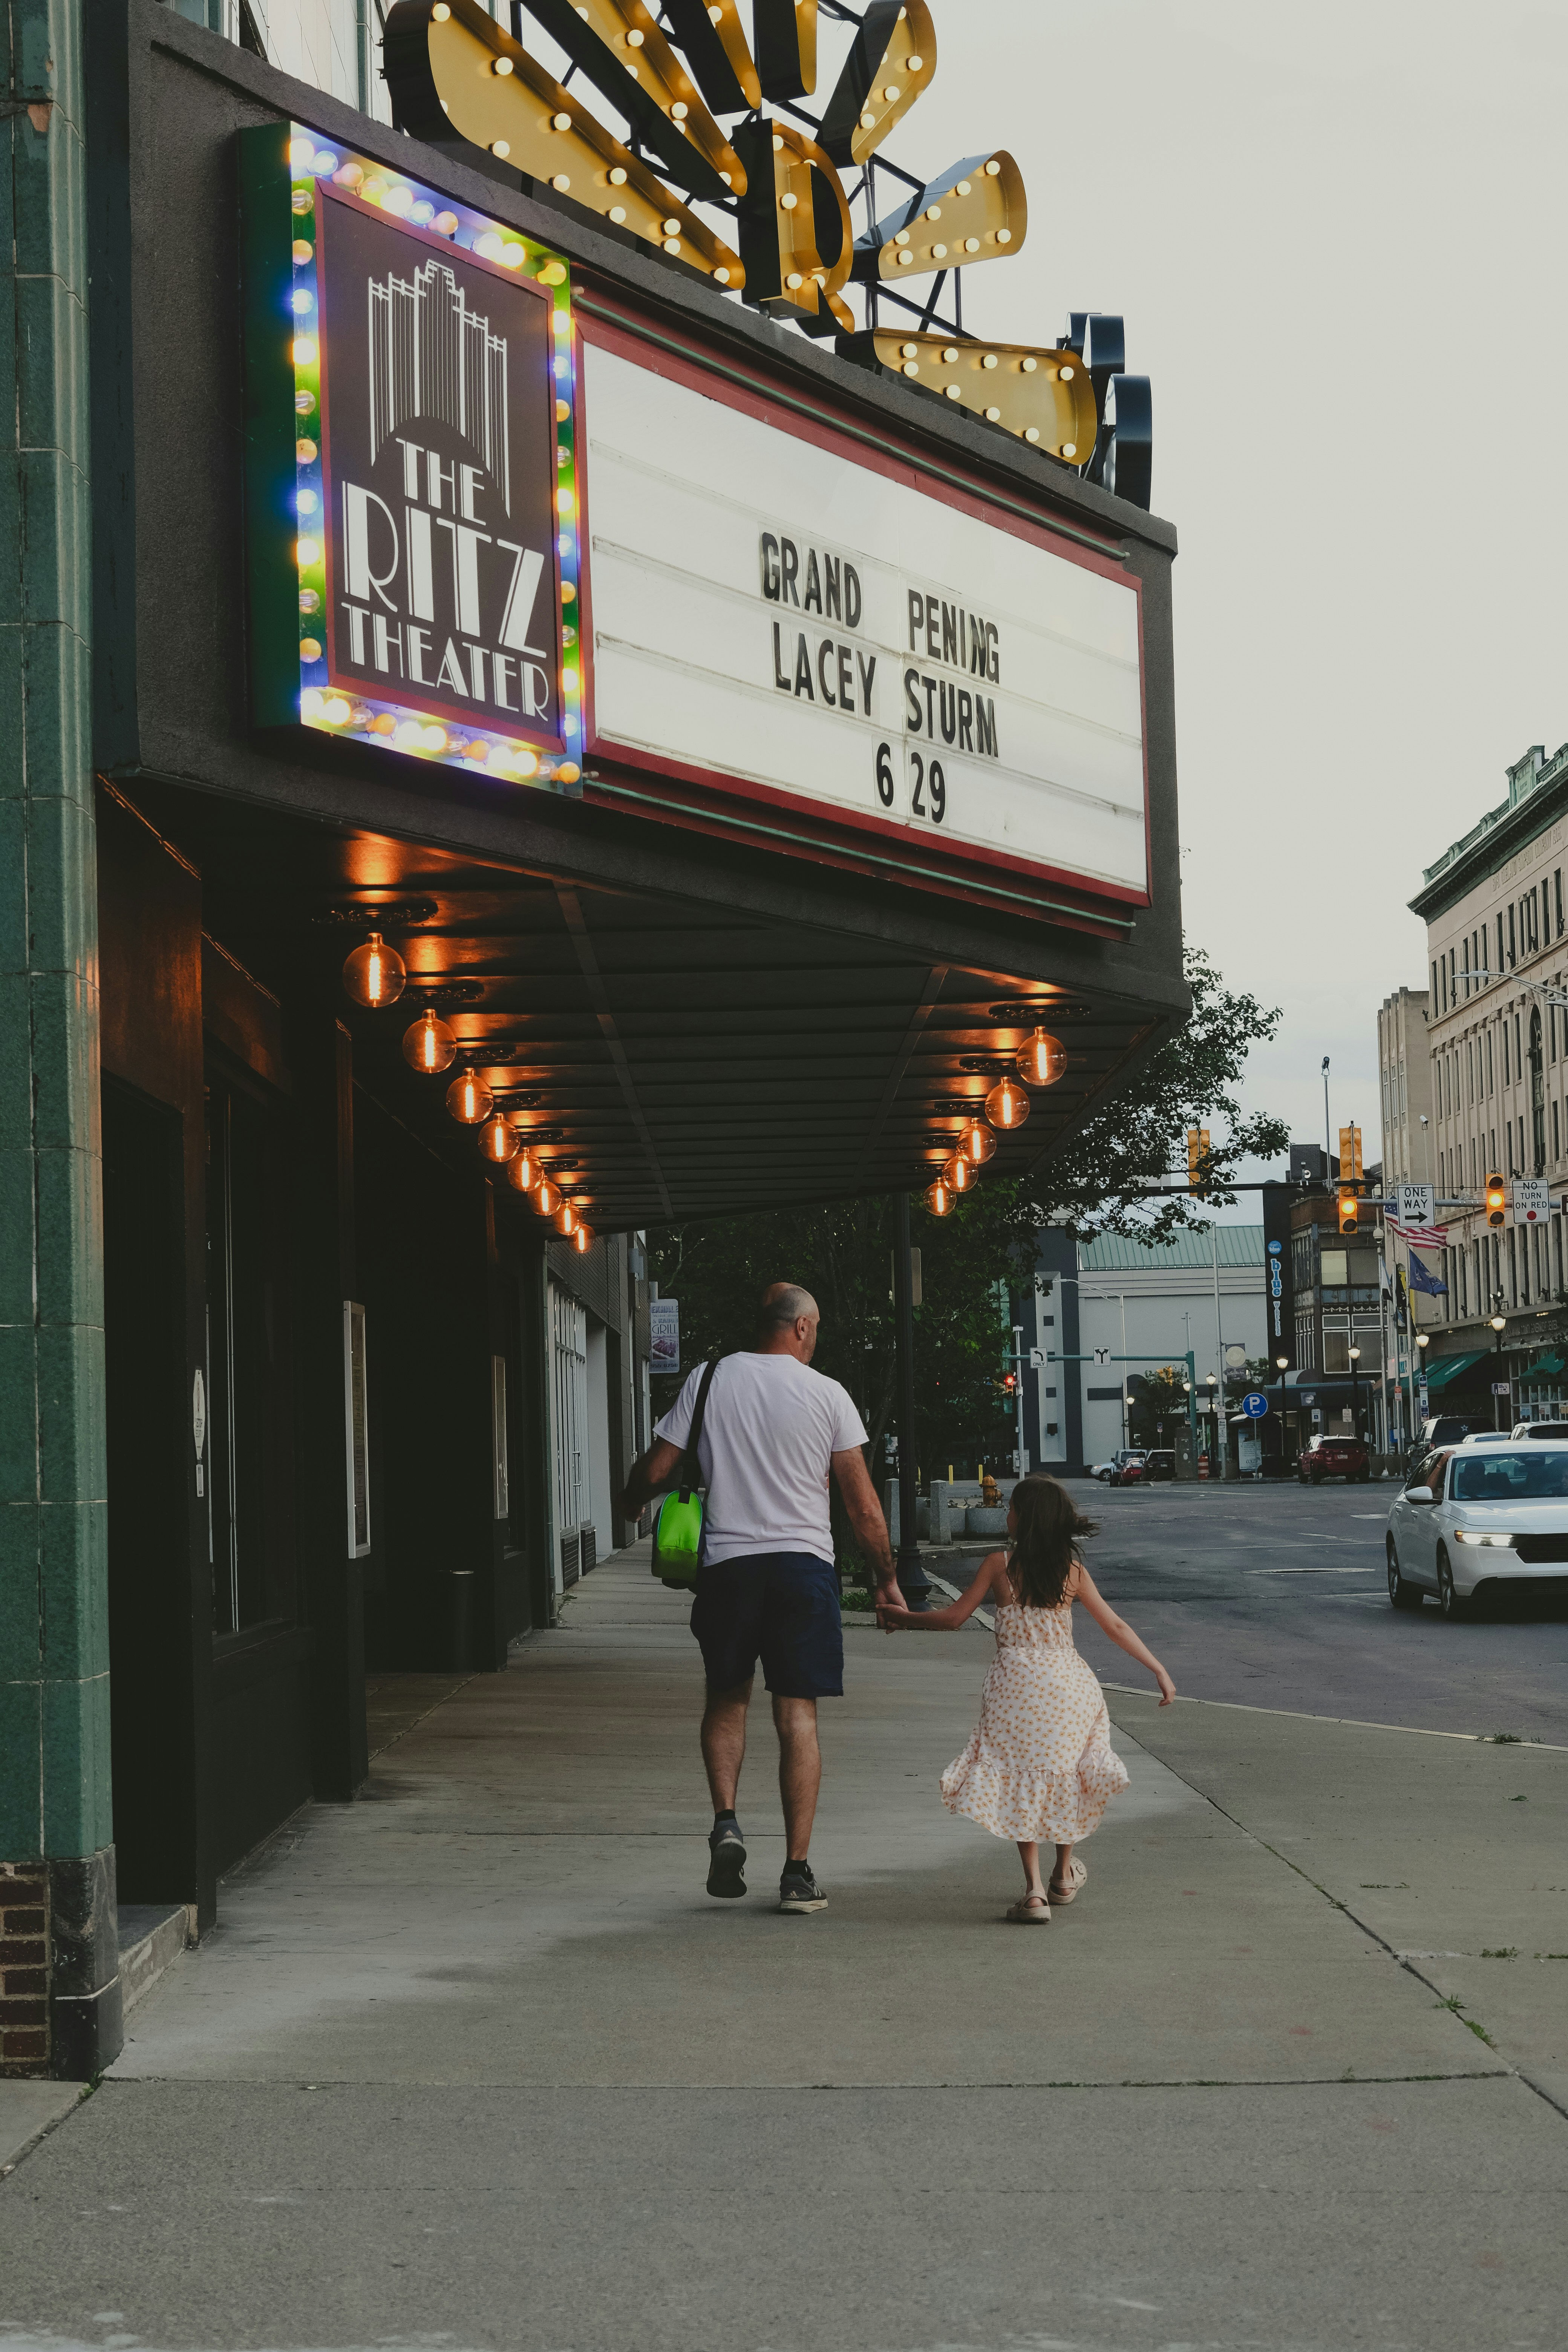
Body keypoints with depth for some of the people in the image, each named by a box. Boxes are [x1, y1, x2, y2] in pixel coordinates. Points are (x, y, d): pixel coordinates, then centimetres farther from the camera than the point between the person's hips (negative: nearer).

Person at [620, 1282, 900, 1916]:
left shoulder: (709, 1380, 3)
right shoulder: (827, 1394, 1)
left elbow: (655, 1471, 5)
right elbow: (863, 1505, 2)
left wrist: (633, 1503, 28)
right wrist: (887, 1579, 14)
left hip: (727, 1561, 1)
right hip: (804, 1560, -1)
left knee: (727, 1697, 20)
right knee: (798, 1715, 3)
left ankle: (726, 1822, 0)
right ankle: (797, 1871, 1)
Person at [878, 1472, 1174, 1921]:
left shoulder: (1000, 1564, -3)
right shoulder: (1073, 1571, 4)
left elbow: (955, 1618, 0)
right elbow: (1115, 1626, 5)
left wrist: (905, 1618, 14)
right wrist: (1159, 1669, 12)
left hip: (1016, 1682, -3)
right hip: (1067, 1682, 3)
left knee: (1022, 1783, 2)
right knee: (1063, 1773, 21)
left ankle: (1034, 1890, -10)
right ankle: (1065, 1875, 33)